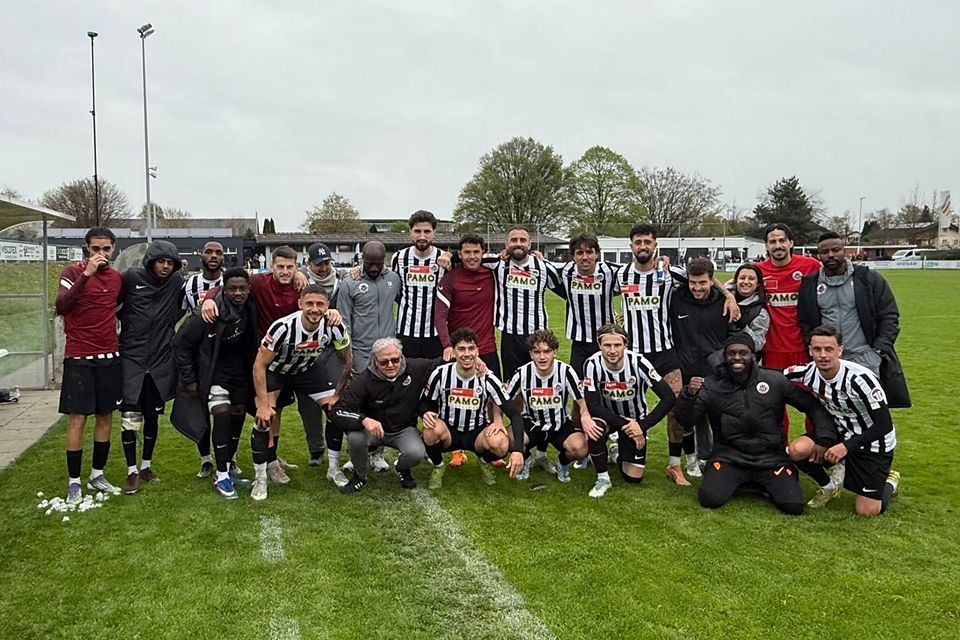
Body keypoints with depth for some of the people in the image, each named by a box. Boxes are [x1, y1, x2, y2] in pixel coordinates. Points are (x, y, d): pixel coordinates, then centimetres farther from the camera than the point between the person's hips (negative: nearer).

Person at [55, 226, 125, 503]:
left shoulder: (117, 277, 7)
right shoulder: (73, 272, -7)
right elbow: (61, 306, -23)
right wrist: (86, 274, -28)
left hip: (109, 357, 5)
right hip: (79, 358, -5)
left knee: (105, 416, 10)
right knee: (77, 419, -3)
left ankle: (97, 475, 22)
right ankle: (73, 482, 7)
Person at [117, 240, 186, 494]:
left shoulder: (177, 281, 0)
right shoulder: (131, 277, -5)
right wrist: (124, 326, 5)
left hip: (161, 359, 2)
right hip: (131, 357, -2)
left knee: (153, 416, 11)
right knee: (130, 417, -5)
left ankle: (146, 465, 27)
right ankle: (132, 472, 8)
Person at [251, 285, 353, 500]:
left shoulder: (334, 328, -26)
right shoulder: (283, 327, -36)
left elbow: (347, 362, -7)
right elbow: (259, 365, -26)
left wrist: (337, 394, -4)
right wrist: (263, 405, -27)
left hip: (308, 369, 4)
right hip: (275, 370, -3)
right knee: (264, 419, -19)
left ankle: (334, 468, 13)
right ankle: (260, 478, -1)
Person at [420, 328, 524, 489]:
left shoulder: (487, 379, -14)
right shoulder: (440, 374, -12)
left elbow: (515, 415, -15)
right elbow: (424, 403, 3)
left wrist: (517, 450, -30)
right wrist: (425, 413, -25)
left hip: (477, 433, 0)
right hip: (448, 432, 0)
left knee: (502, 445, -32)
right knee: (433, 430, -36)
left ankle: (484, 461, 8)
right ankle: (438, 466, -1)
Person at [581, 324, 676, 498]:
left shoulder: (638, 363, -26)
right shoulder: (592, 364, -24)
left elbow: (669, 397, -25)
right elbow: (592, 405, -26)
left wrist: (643, 426, -30)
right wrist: (625, 425, -32)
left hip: (635, 420, 1)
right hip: (608, 416, 0)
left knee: (633, 478, -2)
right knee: (593, 429, -36)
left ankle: (620, 456, 34)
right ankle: (603, 479, -11)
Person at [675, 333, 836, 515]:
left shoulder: (775, 381, -4)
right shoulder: (712, 384, -5)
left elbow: (814, 407, 3)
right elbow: (686, 420, -10)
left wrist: (824, 439, -9)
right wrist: (689, 394, -29)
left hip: (770, 458, 0)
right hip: (729, 457, 0)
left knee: (793, 505, -16)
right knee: (710, 499, -21)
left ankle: (766, 484, 17)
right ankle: (737, 482, 13)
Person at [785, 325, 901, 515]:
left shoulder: (860, 379, -30)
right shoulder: (808, 372, -15)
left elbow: (884, 425, -25)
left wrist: (847, 446, -30)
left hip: (873, 442, -4)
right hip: (840, 433, 4)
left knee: (867, 511, -8)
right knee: (798, 449, -24)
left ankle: (890, 482, 26)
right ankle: (829, 487, 7)